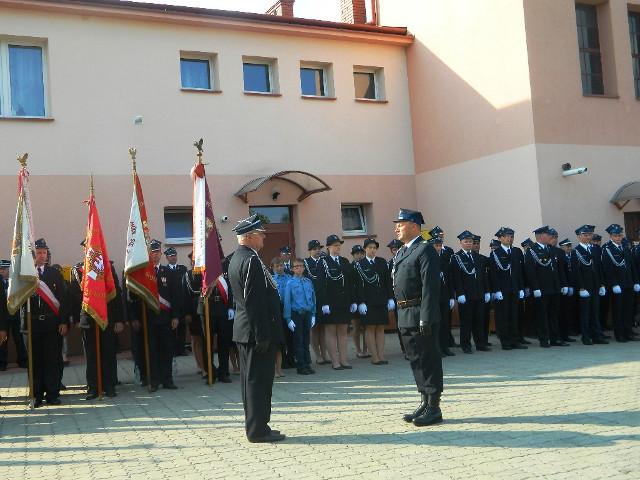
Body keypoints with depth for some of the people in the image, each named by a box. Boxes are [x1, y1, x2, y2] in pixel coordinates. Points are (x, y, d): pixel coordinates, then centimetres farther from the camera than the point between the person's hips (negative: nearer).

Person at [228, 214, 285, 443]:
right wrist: (262, 336, -21)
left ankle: (255, 427, 24)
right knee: (259, 379, -3)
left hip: (245, 331, 10)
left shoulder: (237, 258, 13)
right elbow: (254, 302, -23)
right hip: (257, 331, -10)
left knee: (251, 379, 14)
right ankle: (258, 430, 4)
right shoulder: (251, 260, -18)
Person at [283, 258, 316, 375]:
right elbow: (287, 301, -7)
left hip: (307, 314, 4)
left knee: (306, 340, 12)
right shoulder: (290, 283, -7)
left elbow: (313, 298, 10)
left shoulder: (308, 282, 4)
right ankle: (301, 366, 12)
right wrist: (288, 319, -9)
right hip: (296, 314, -4)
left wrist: (313, 315, 7)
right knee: (298, 341, 4)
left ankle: (307, 364, 21)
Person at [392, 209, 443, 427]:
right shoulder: (401, 253, 17)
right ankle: (424, 402, 25)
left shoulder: (425, 250, -11)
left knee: (429, 360, -1)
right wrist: (400, 314, 14)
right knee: (415, 360, 14)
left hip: (420, 315, -9)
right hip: (405, 315, 9)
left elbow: (430, 287, -17)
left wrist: (425, 319, -21)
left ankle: (434, 408, 7)